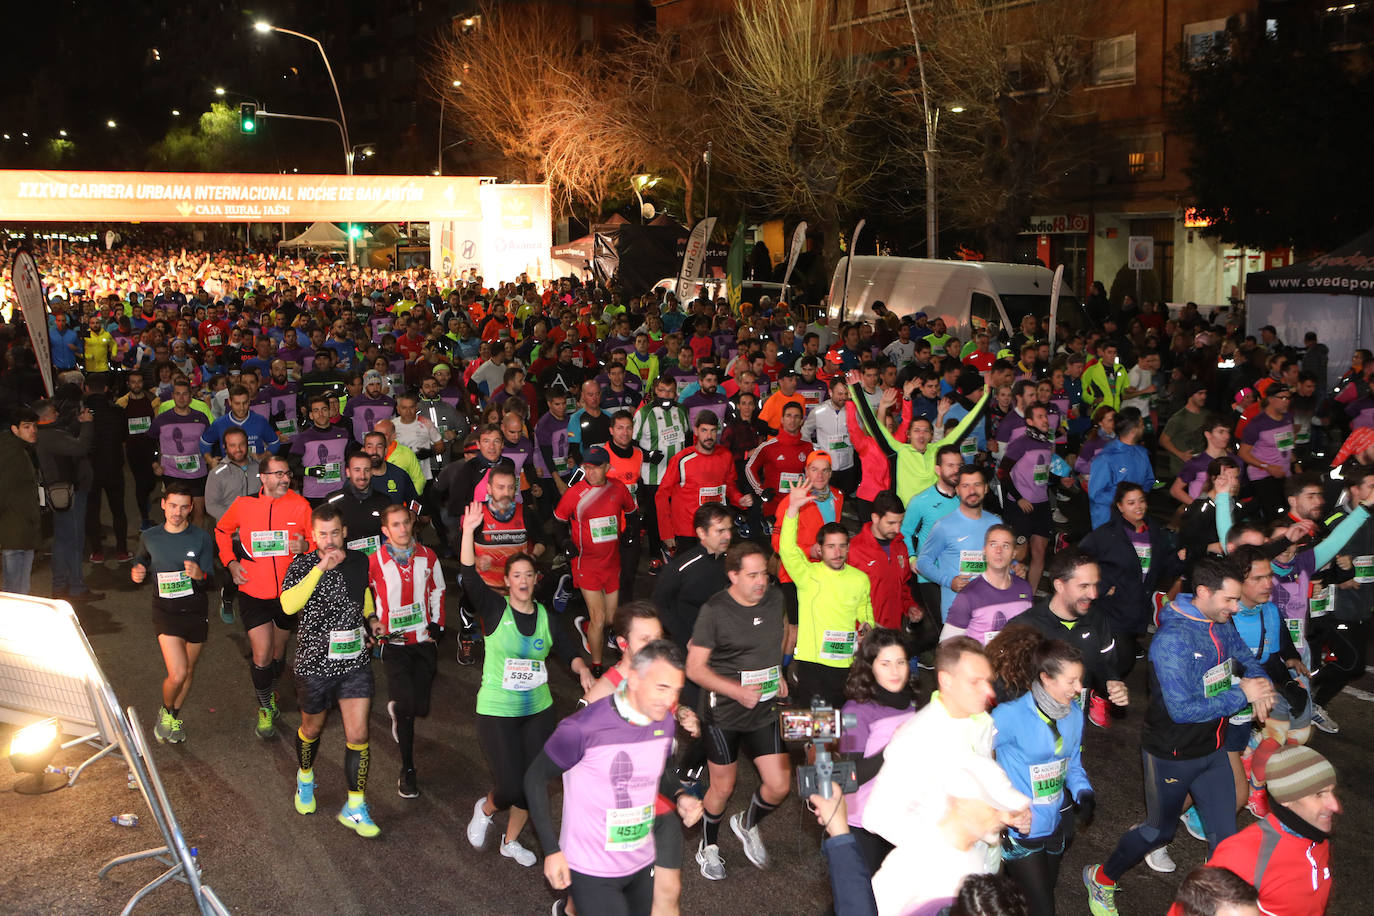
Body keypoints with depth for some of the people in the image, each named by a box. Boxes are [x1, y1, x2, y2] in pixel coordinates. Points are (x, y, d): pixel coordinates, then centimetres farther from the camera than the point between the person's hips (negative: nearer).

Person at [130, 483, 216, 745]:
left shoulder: (202, 538, -8)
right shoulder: (149, 537, -3)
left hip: (196, 611, 1)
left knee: (188, 671, 14)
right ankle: (166, 711, 18)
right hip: (165, 612, -1)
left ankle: (174, 717, 39)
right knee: (177, 674, -13)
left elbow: (209, 581, -10)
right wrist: (137, 573, -5)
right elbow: (141, 562, 18)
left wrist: (199, 575, -33)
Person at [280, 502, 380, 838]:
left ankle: (355, 808, 7)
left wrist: (371, 616, 8)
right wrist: (321, 568, -32)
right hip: (315, 663, -2)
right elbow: (288, 605, -29)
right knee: (312, 727, 19)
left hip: (355, 662, 2)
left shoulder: (359, 561, 1)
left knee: (357, 734, -3)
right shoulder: (302, 565, -11)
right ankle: (305, 778, 49)